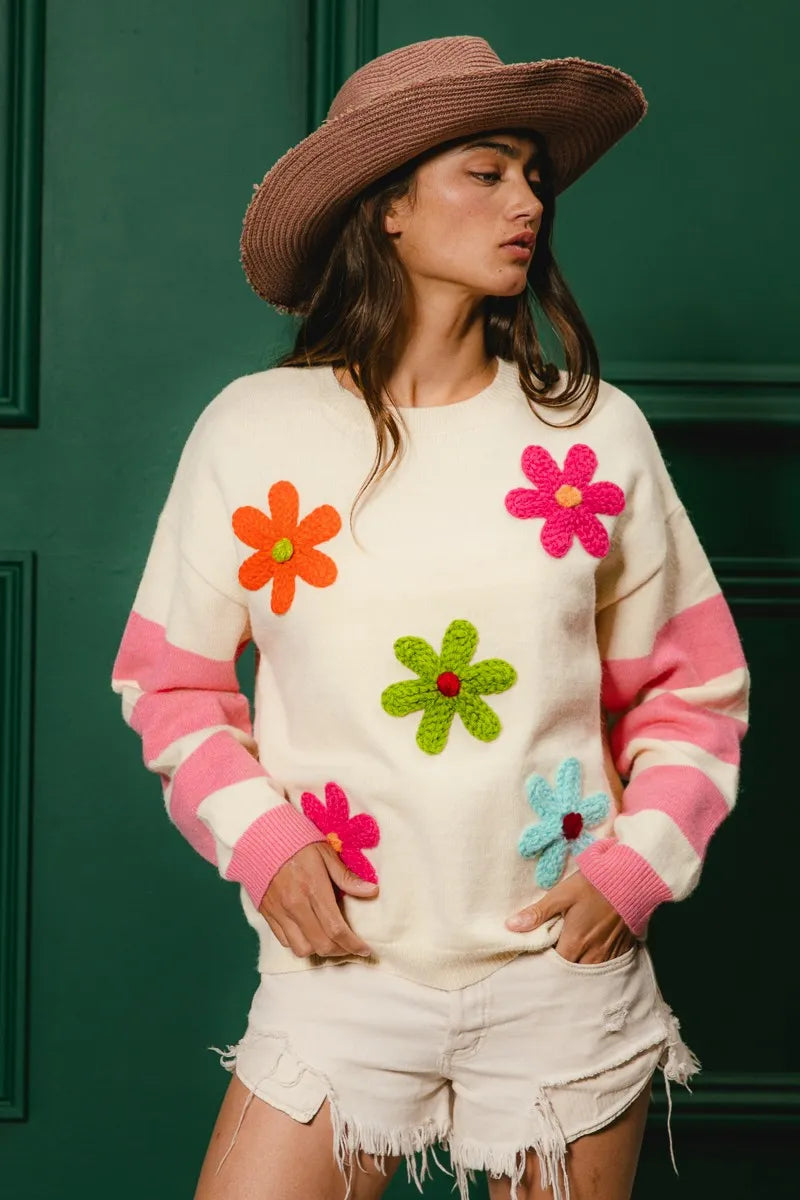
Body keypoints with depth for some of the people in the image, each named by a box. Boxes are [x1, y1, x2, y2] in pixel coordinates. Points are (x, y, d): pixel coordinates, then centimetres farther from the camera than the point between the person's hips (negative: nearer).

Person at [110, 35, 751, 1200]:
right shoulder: (252, 430, -3)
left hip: (564, 976, 1)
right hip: (341, 967, -1)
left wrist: (635, 864, -5)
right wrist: (258, 838, -8)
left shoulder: (598, 429, 0)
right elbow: (171, 678, 6)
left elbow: (695, 686, 8)